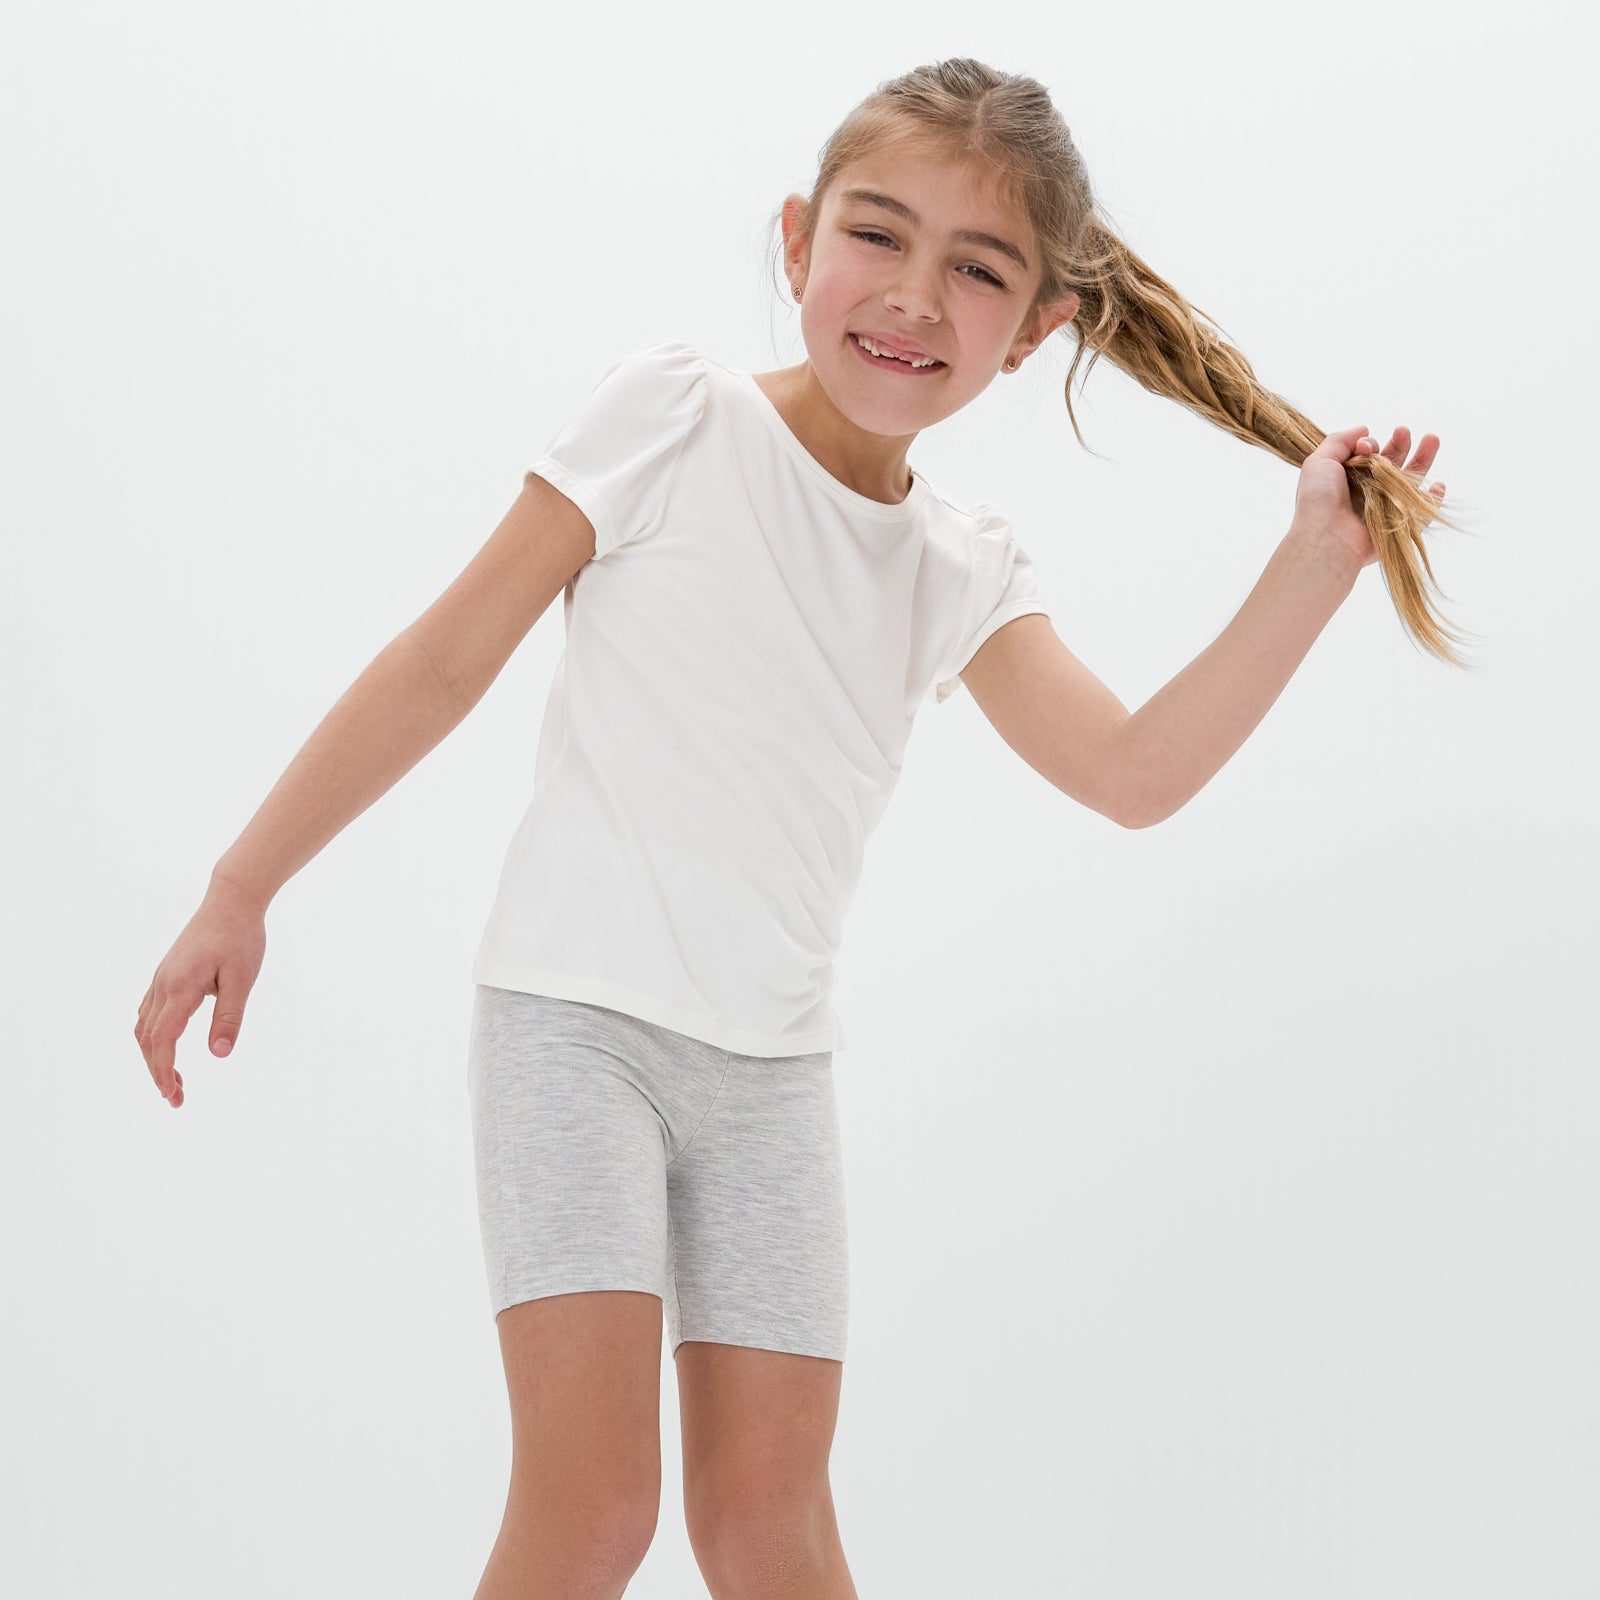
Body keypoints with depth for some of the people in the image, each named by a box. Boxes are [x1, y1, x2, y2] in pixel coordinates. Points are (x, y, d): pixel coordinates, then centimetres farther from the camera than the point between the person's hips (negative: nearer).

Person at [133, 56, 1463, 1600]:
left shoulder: (968, 572, 7)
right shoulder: (676, 417, -7)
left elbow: (1133, 773, -2)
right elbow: (443, 663, -5)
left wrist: (1317, 559, -8)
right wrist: (239, 892, -5)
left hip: (773, 1066, 5)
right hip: (576, 1013, -4)